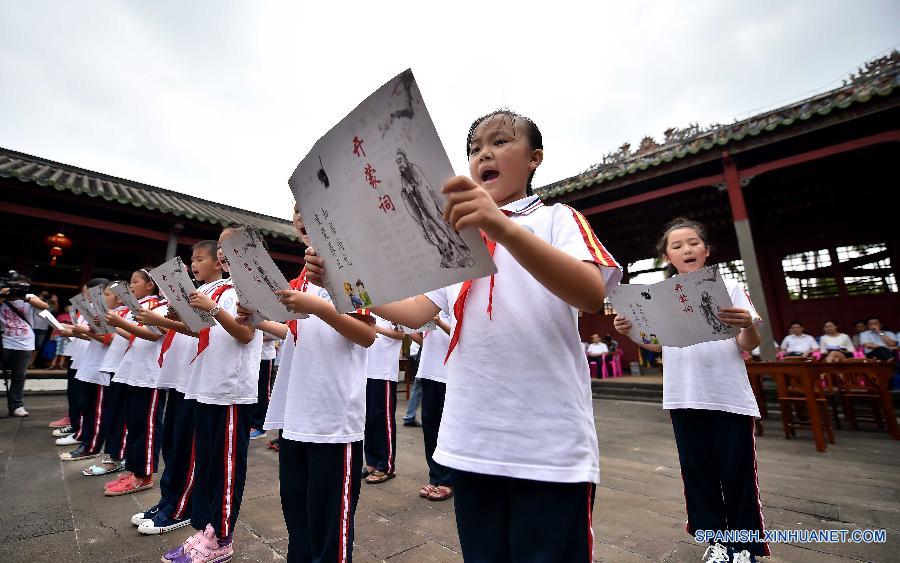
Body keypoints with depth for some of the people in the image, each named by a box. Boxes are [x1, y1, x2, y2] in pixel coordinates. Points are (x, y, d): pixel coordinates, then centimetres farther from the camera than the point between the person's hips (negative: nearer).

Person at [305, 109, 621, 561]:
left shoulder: (557, 220, 2)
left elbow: (592, 293, -19)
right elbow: (415, 311, 9)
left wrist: (503, 228, -34)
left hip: (550, 447, -4)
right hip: (471, 443, 5)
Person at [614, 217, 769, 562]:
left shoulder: (728, 287, -1)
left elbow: (749, 346, -3)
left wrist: (748, 326, -25)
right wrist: (629, 332, -8)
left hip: (730, 397, -2)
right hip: (684, 398, 2)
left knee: (737, 473, 7)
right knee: (698, 472, 13)